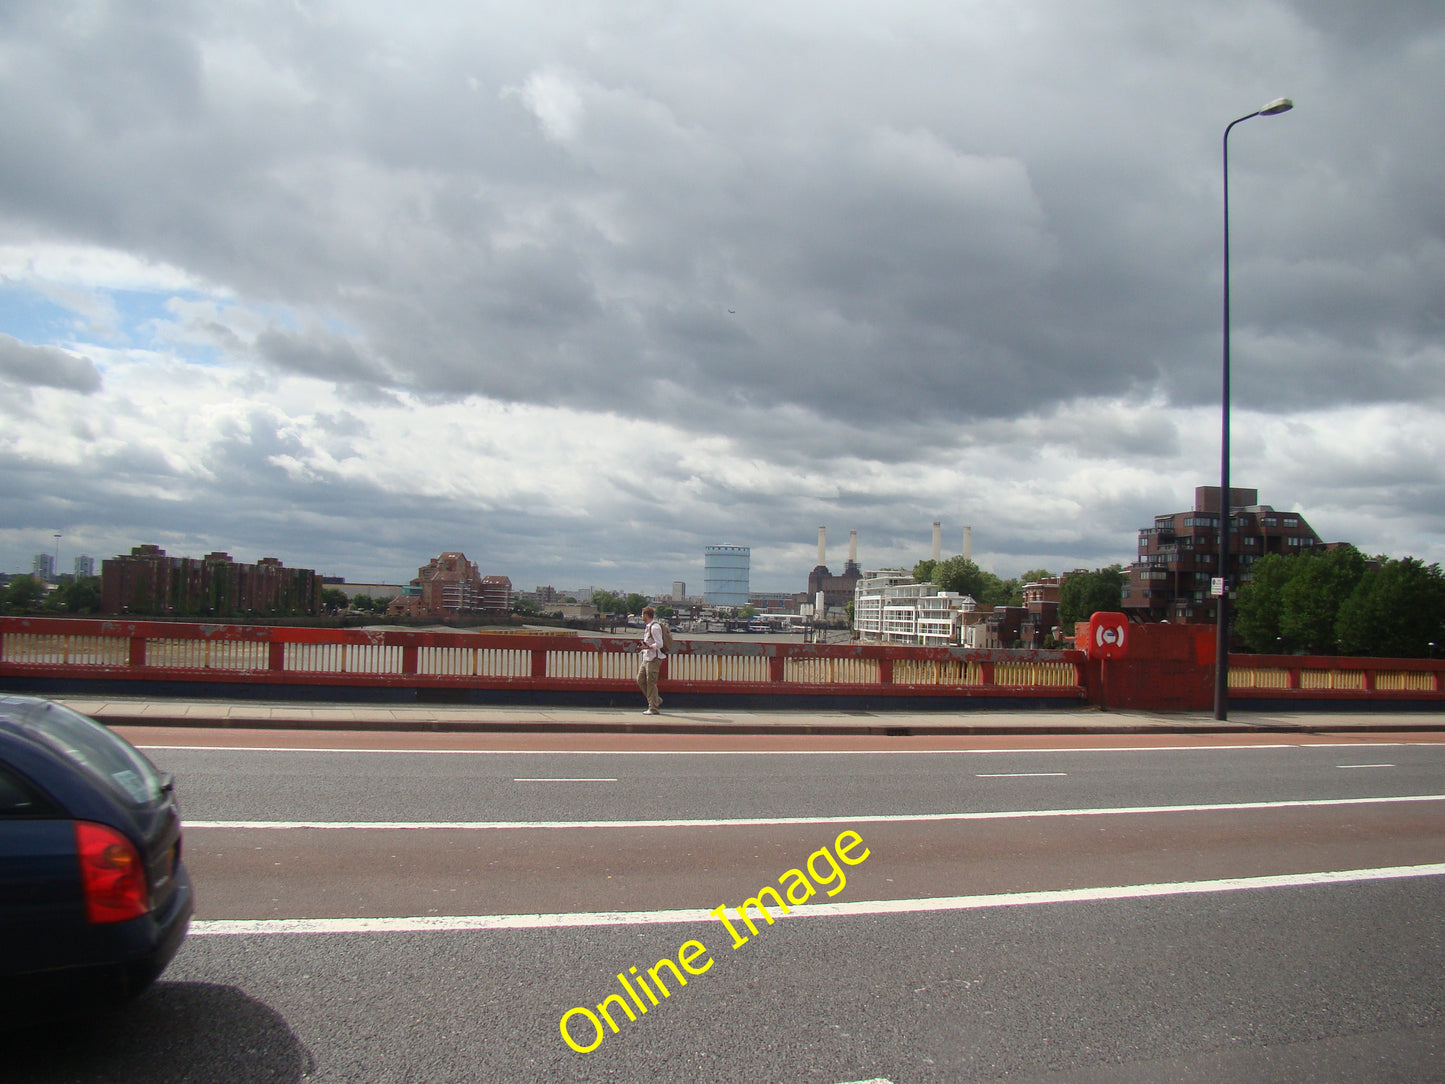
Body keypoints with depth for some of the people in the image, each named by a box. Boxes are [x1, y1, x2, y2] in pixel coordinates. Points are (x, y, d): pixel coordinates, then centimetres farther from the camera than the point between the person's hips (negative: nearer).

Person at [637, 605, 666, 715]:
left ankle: (653, 708, 0)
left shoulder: (655, 627, -15)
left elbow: (659, 644, -20)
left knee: (651, 683, -6)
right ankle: (657, 700, 19)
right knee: (640, 680, 10)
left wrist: (648, 647, -21)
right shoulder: (648, 627, 15)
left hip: (653, 659, -10)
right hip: (646, 658, 10)